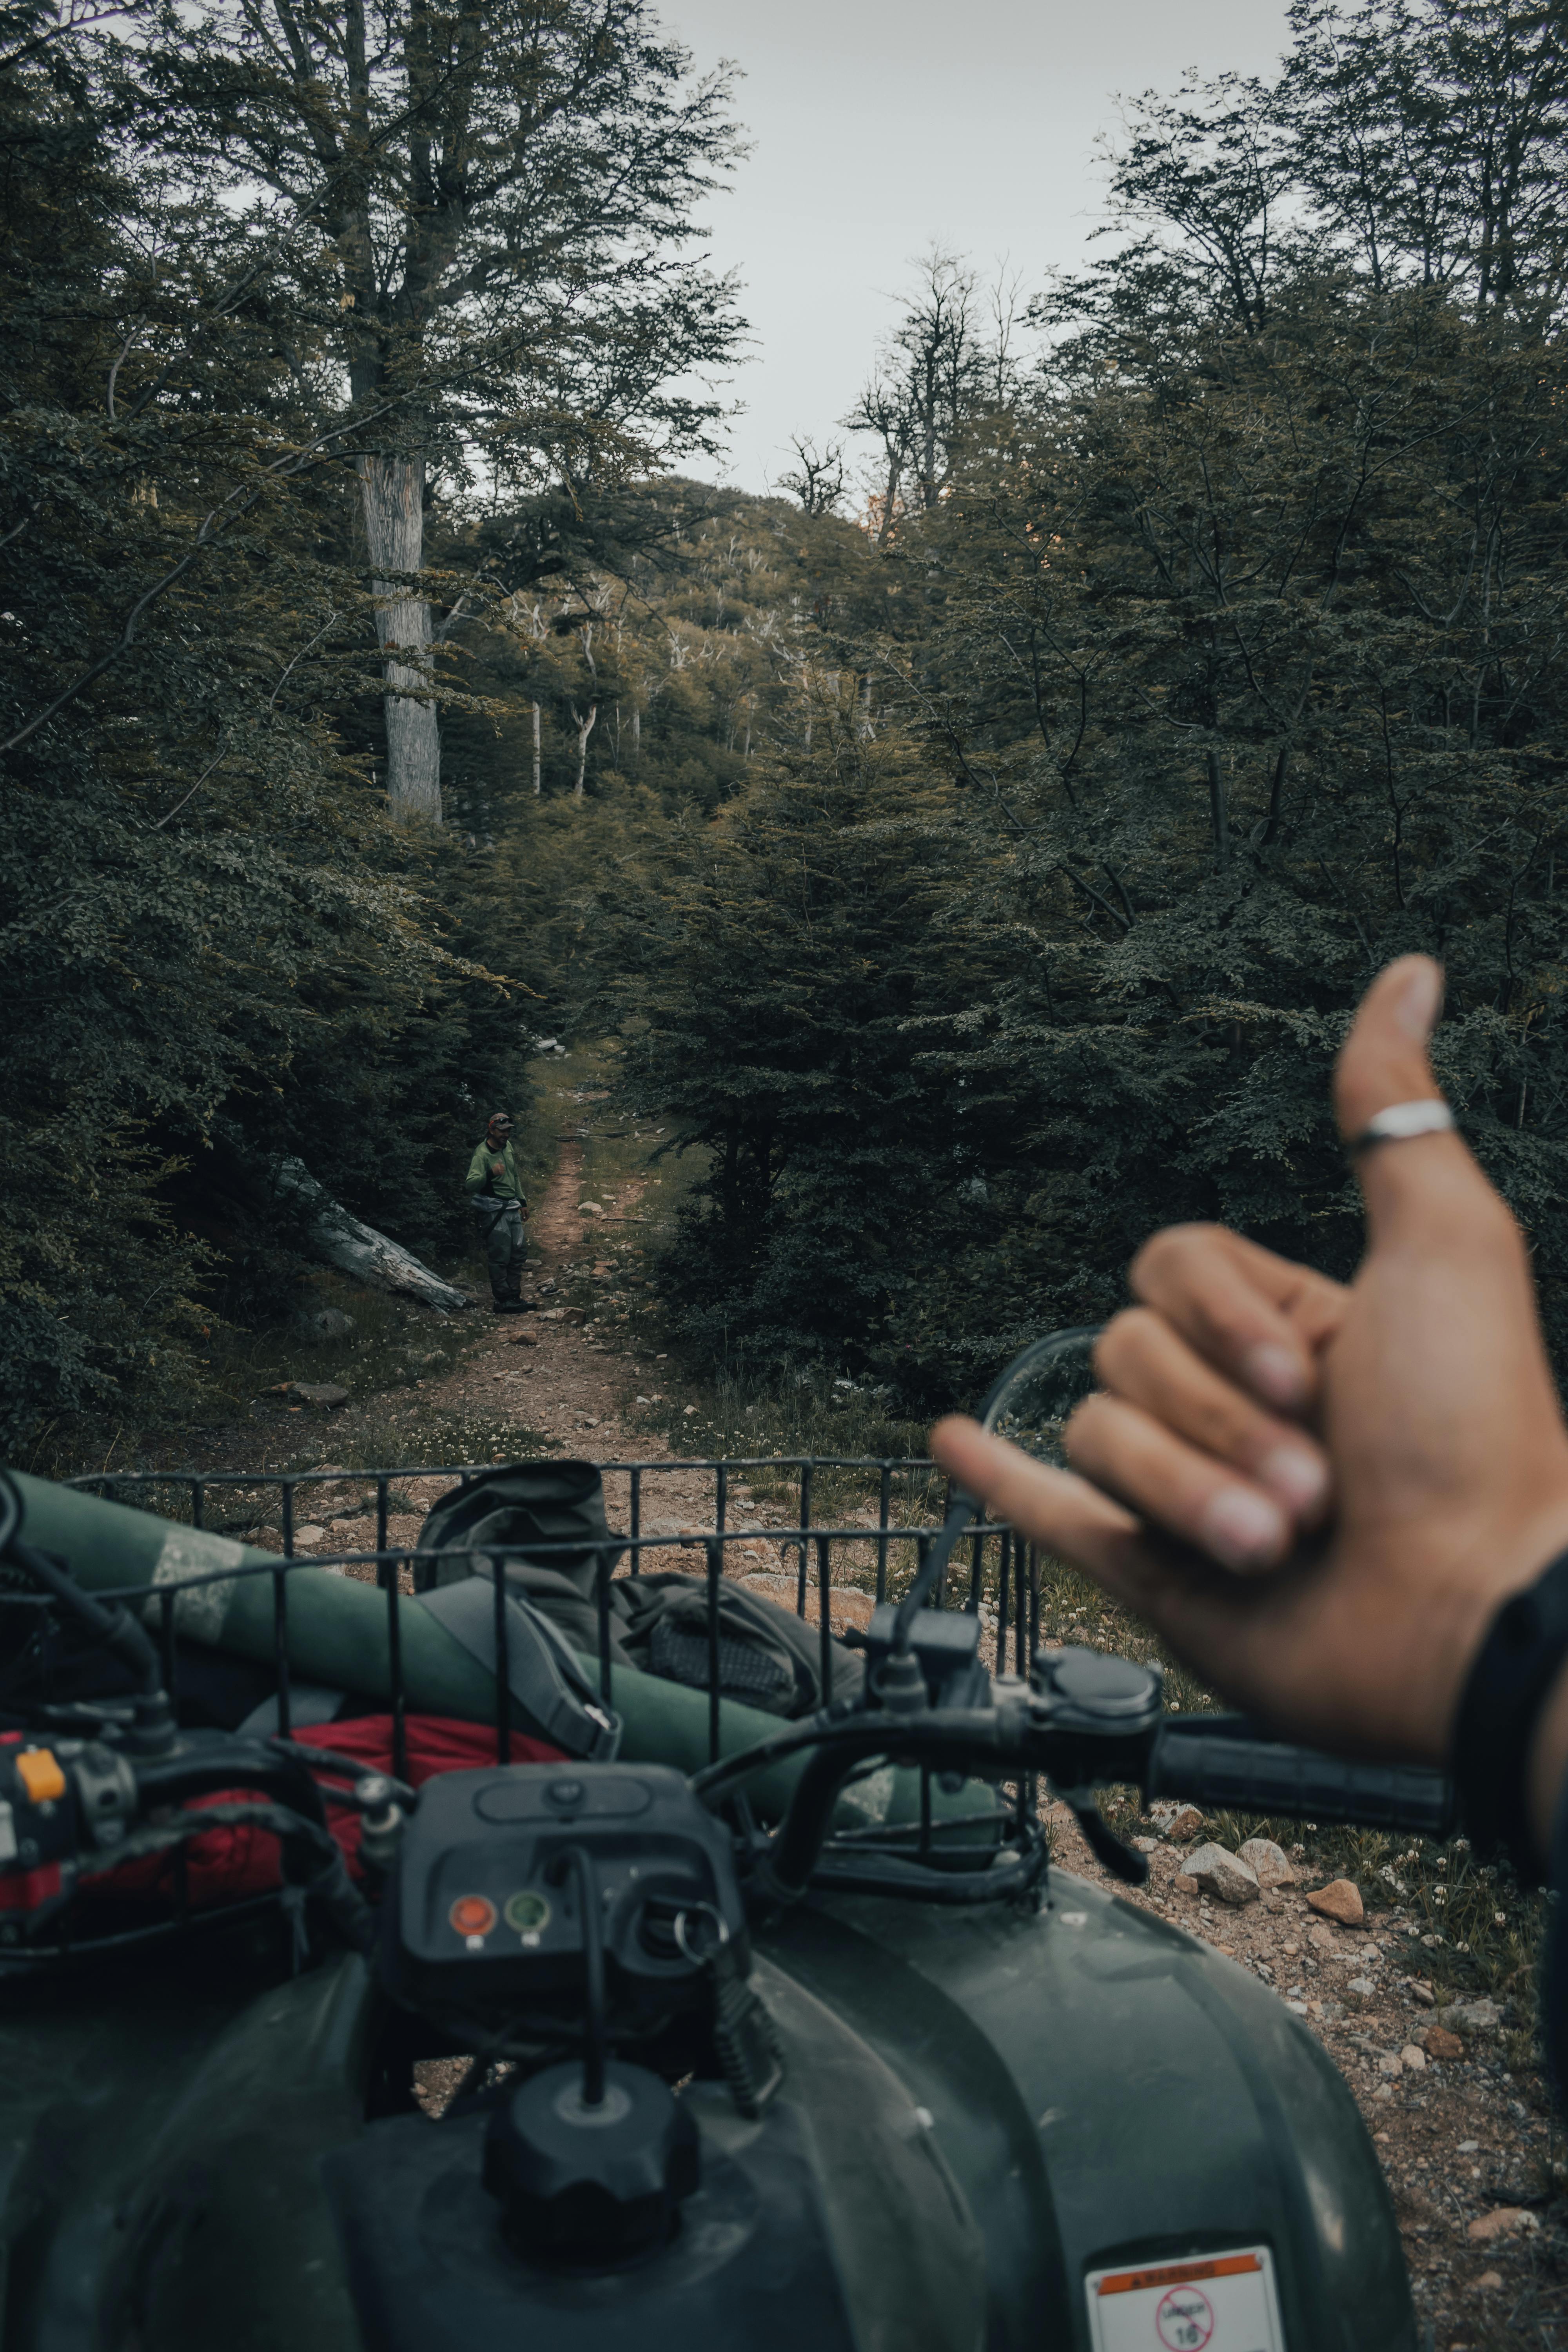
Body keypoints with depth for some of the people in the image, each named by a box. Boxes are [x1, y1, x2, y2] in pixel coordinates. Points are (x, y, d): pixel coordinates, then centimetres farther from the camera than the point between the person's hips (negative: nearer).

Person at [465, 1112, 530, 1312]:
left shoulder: (508, 1147, 8)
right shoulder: (482, 1155, -18)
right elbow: (470, 1185, -30)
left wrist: (522, 1201, 24)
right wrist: (490, 1175, -45)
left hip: (512, 1208, 9)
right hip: (494, 1211, -9)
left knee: (519, 1252, 12)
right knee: (500, 1257, -7)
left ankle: (514, 1297, 22)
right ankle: (502, 1301, 0)